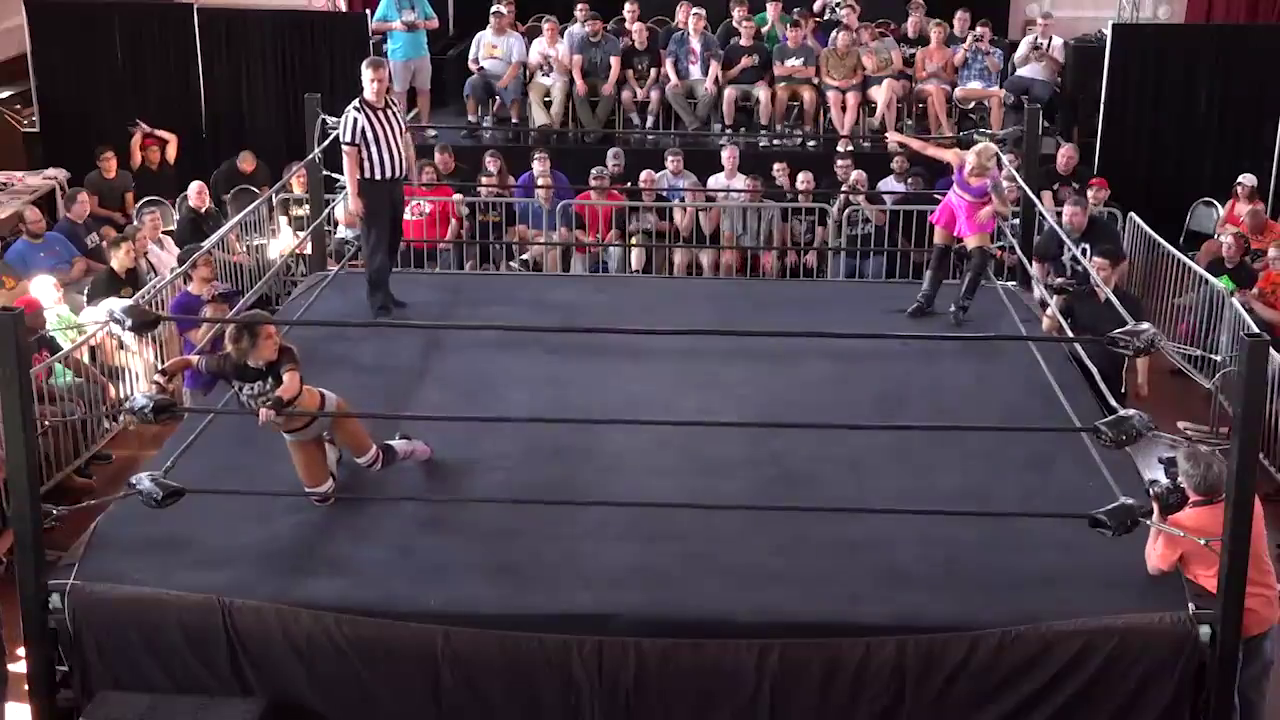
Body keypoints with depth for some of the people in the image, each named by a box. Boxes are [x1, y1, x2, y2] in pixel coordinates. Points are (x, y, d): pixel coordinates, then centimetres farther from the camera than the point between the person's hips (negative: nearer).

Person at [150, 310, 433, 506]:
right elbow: (188, 360, -9)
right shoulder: (229, 365, -26)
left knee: (372, 461, 10)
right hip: (295, 435, 4)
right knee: (322, 496, 13)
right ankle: (329, 450, 42)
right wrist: (163, 373, -26)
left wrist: (276, 403, -76)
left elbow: (293, 384, -56)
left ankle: (402, 447, 45)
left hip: (324, 410, -3)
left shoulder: (283, 354, -34)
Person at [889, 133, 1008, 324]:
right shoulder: (959, 158, -29)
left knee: (980, 258, -19)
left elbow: (1006, 210, -22)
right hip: (952, 205, 3)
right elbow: (927, 149, -16)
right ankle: (925, 301, 20)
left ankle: (960, 305, -8)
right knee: (939, 253, 10)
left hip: (975, 215, -3)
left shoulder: (992, 181, -34)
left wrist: (992, 208, -45)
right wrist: (901, 138, -7)